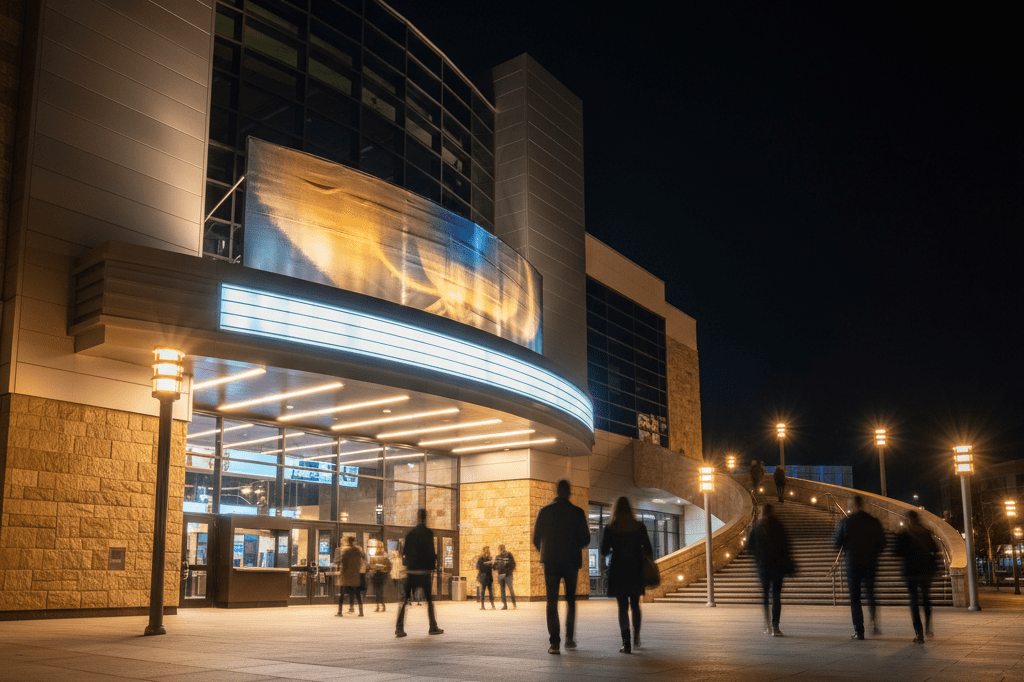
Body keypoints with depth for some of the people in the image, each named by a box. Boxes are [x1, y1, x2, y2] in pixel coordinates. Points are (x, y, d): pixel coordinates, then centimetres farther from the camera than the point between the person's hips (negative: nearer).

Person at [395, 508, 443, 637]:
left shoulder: (410, 533, 6)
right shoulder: (428, 533, -6)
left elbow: (404, 552, 9)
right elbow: (431, 552, -9)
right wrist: (434, 563, 7)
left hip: (410, 570, 3)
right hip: (424, 571, -3)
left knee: (405, 599, 4)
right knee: (429, 599, 9)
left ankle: (399, 627, -5)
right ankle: (433, 627, 11)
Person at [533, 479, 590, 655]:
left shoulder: (545, 512, -2)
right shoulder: (577, 513, -3)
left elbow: (536, 539, 1)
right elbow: (585, 539, 0)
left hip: (551, 561, 0)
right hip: (571, 561, 1)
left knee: (552, 602, 1)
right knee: (571, 601, 17)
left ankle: (554, 642, -7)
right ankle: (569, 638, 16)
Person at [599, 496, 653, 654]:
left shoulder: (610, 528, -4)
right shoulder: (640, 527, 0)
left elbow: (604, 552, -2)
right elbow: (648, 551, -1)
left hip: (618, 571, -2)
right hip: (636, 571, 2)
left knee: (623, 607, 1)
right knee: (635, 605, 18)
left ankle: (626, 642, -7)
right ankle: (636, 639, 20)